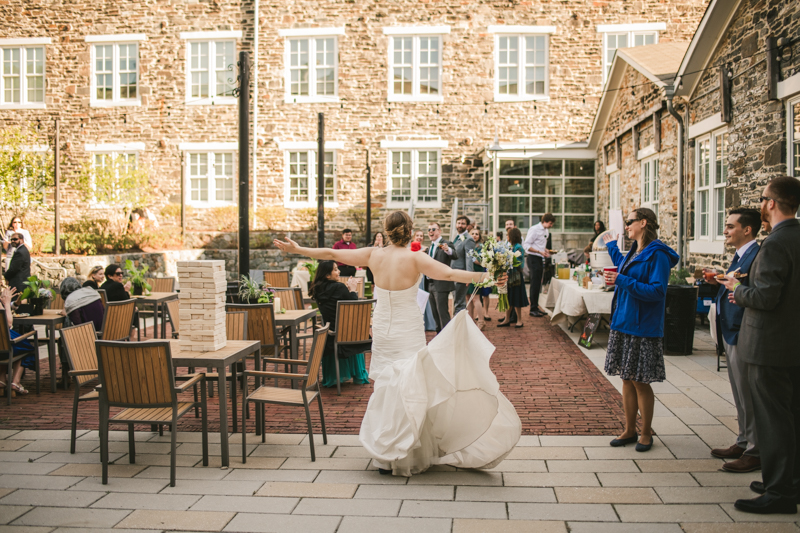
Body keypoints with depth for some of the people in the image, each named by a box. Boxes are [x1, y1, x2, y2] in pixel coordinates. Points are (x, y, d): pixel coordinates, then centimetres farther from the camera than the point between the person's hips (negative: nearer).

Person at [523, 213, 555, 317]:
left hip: (540, 258, 8)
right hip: (533, 258, -8)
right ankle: (533, 309, -1)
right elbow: (526, 245, -16)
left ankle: (536, 307, 19)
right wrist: (540, 251, -22)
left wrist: (546, 250, 5)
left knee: (538, 284, 12)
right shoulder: (534, 229, -12)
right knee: (535, 284, -6)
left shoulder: (546, 231, 14)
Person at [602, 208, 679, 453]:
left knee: (640, 382, 0)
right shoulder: (635, 252, 13)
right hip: (624, 323, 8)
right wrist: (612, 246, 46)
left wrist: (623, 282, -25)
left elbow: (657, 290, -23)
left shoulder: (657, 255, -14)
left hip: (643, 327, -8)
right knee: (627, 380, 11)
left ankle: (646, 433, 14)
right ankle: (630, 430, 20)